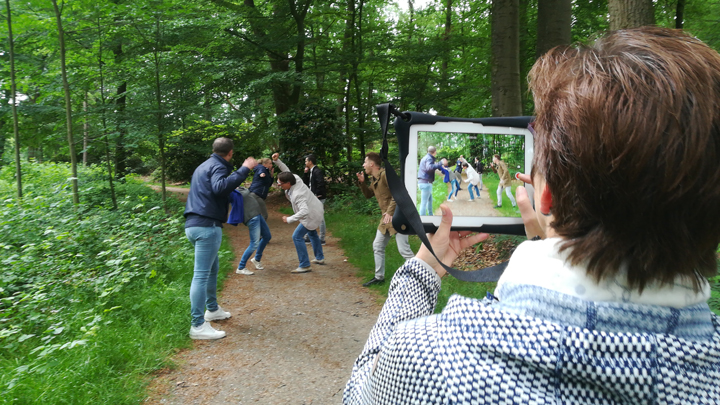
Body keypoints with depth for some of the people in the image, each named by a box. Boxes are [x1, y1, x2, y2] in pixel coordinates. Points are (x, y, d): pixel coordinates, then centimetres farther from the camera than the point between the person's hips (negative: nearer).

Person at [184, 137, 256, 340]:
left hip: (194, 225, 10)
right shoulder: (218, 166, -8)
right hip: (207, 226, -10)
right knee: (201, 275, -10)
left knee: (213, 267, 23)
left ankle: (212, 309, 35)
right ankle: (198, 325, -8)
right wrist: (244, 169, -28)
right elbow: (220, 187, -30)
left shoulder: (204, 166, 21)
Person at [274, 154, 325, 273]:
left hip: (312, 216, -10)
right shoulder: (296, 179, -12)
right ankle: (320, 258, 43)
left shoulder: (297, 195, -36)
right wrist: (277, 161, -7)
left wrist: (289, 219, -40)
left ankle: (305, 265, -7)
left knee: (297, 237, -8)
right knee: (312, 233, 29)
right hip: (317, 211, 10)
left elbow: (304, 211, -46)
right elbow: (287, 171, 5)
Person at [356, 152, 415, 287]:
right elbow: (368, 195, 24)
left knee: (404, 250, -11)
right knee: (377, 247, 14)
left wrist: (390, 212, -28)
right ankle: (379, 277, 26)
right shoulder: (374, 179, 12)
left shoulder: (385, 174, -17)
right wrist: (362, 182, 8)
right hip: (386, 217, 10)